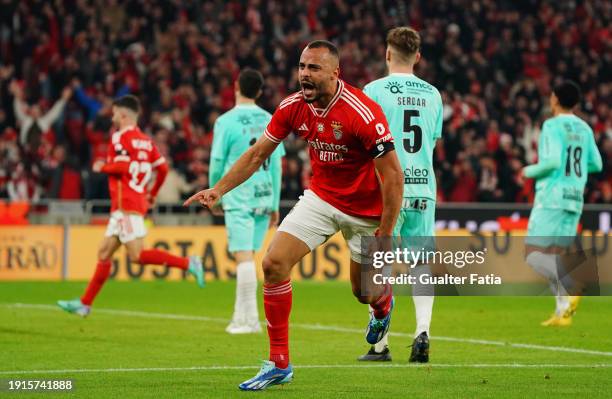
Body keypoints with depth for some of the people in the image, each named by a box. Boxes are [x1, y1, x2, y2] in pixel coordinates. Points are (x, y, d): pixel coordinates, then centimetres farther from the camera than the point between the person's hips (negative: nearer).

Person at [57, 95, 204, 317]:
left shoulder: (120, 137, -8)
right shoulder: (145, 140, 16)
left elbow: (123, 166, -21)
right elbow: (162, 168, 14)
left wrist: (103, 167, -3)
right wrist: (153, 194, 24)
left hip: (126, 205, -9)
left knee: (137, 255, -13)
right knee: (104, 253, 9)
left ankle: (188, 264, -17)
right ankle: (85, 303, 10)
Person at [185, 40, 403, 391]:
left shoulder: (364, 113, -28)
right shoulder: (293, 107, -11)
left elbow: (392, 175, -24)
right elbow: (258, 154, 1)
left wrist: (384, 236, -22)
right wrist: (219, 189, -10)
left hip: (366, 209, -5)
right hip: (321, 197, 5)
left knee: (364, 292, 7)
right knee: (274, 263, -12)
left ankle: (383, 303, 50)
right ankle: (279, 364, -3)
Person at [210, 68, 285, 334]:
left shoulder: (227, 121, -7)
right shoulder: (269, 121, 8)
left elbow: (217, 163, -6)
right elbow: (276, 165, 9)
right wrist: (275, 205, 15)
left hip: (238, 197, -5)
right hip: (263, 196, 5)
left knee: (244, 256, -7)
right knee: (247, 257, 12)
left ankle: (250, 319, -11)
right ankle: (241, 317, 15)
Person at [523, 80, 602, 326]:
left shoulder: (553, 126, -8)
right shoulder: (584, 128, 11)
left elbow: (553, 161, -18)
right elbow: (596, 164, 14)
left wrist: (530, 171, -2)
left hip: (552, 197, -7)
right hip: (575, 198, 7)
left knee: (535, 253, -7)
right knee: (558, 255, 10)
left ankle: (569, 290, -25)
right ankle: (563, 311, 1)